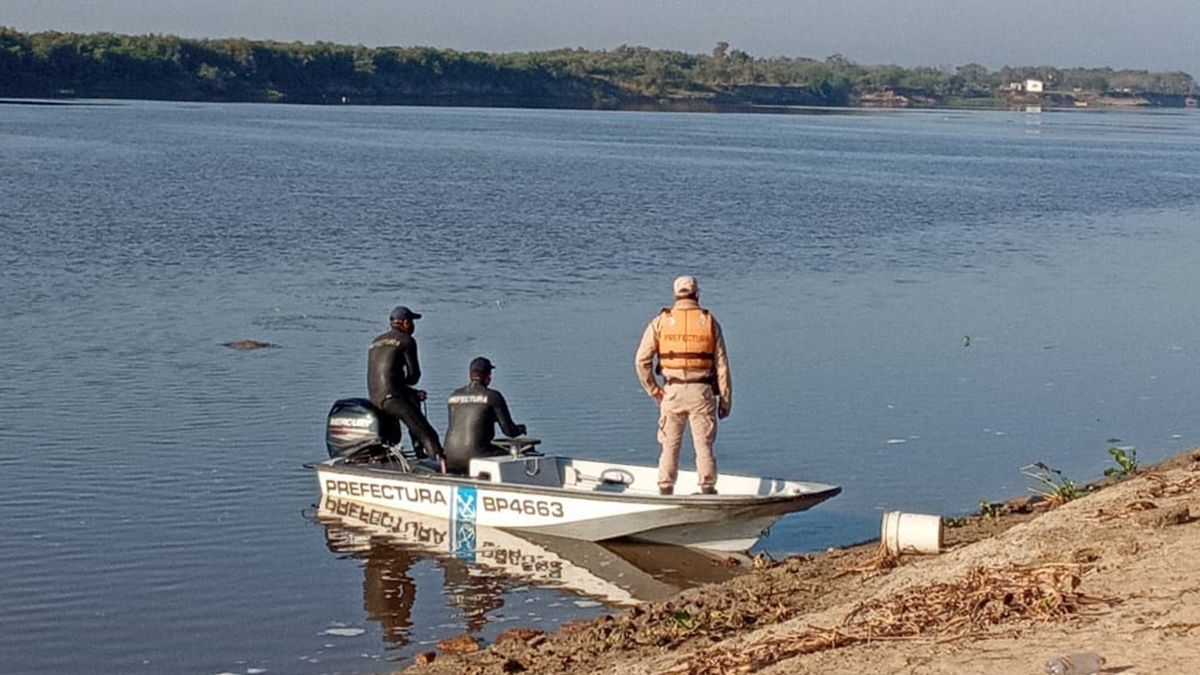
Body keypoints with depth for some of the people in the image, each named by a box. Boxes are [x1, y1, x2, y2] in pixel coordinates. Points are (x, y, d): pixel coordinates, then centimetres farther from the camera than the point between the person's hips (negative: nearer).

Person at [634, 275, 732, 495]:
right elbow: (721, 364, 1)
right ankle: (708, 490, 2)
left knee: (670, 446, 8)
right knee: (704, 447, 4)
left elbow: (641, 360, -1)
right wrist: (725, 400, 6)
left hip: (672, 392, 0)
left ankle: (665, 492, 9)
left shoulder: (660, 322, 4)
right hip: (702, 392, 0)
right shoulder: (709, 322, 3)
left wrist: (654, 392, 7)